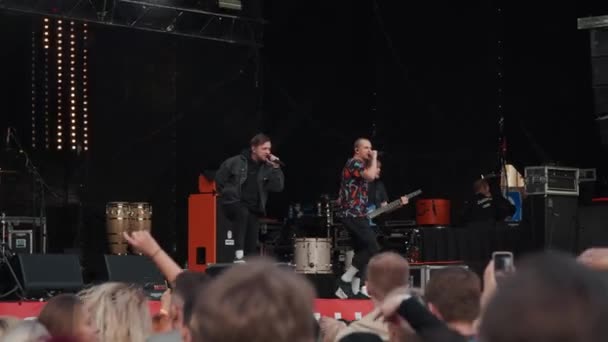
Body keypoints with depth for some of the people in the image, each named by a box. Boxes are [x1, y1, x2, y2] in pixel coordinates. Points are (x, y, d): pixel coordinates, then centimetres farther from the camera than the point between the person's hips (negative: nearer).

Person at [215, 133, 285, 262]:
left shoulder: (267, 168, 0)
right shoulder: (235, 163, -6)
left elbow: (278, 187, -8)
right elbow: (219, 180, 5)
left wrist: (276, 168, -16)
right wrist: (227, 195, 4)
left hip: (254, 209, 4)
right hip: (233, 203, -4)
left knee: (252, 246, -2)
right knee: (242, 213, -37)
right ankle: (238, 253, -36)